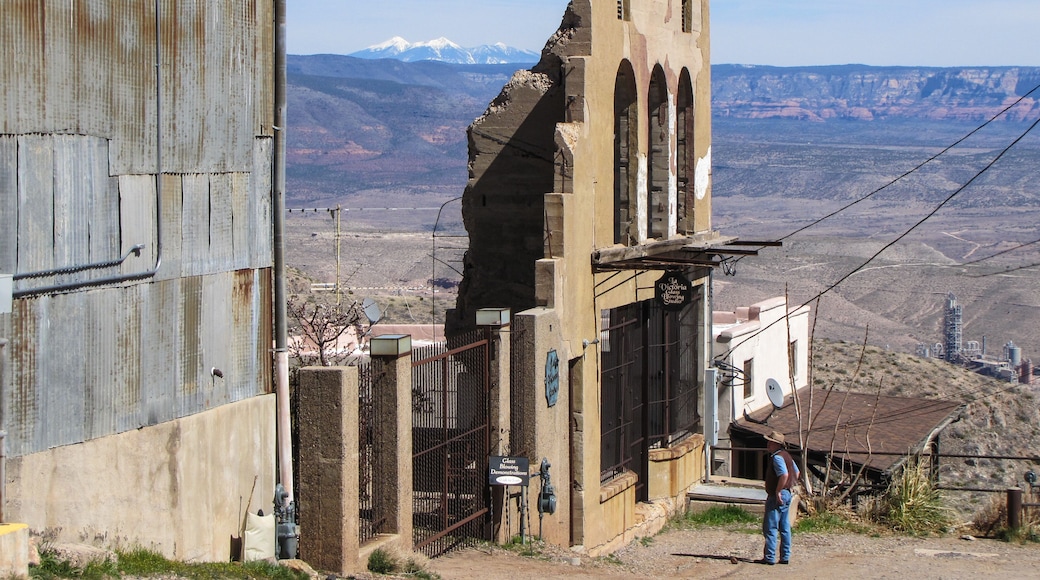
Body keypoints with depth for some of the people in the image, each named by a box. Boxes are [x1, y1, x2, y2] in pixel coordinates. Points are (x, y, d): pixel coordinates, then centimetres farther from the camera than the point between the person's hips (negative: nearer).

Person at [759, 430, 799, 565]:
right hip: (787, 494, 10)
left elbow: (784, 475, -29)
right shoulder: (786, 455, 14)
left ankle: (769, 557, -5)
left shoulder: (777, 457, -17)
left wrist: (778, 492, -23)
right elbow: (796, 472, 23)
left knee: (770, 528, -5)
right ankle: (785, 557, 14)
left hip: (777, 496, -10)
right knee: (785, 527, 12)